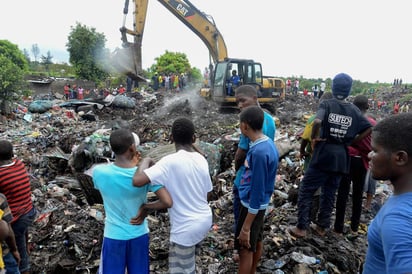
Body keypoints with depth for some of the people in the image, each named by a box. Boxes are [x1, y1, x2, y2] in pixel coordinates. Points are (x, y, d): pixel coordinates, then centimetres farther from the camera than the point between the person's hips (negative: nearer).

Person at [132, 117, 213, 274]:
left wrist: (145, 161, -13)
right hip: (205, 220, 7)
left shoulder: (169, 162, -22)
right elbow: (208, 193, 7)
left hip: (186, 229, -6)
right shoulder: (201, 160, -2)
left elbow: (137, 181, -32)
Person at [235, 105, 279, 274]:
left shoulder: (259, 152, -29)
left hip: (252, 206, -9)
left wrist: (246, 227, -21)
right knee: (257, 242, 23)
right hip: (260, 204, 9)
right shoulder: (268, 143, 0)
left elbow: (257, 192, -26)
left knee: (245, 250, 6)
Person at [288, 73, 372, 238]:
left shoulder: (327, 104, -7)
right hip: (341, 158, 5)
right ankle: (322, 227, 26)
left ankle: (301, 228, 9)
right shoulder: (354, 110, 7)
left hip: (323, 155, -5)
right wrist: (351, 142, 8)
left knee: (306, 191, 5)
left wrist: (314, 137, -10)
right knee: (329, 193, 16)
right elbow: (368, 129, 6)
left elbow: (317, 121, -25)